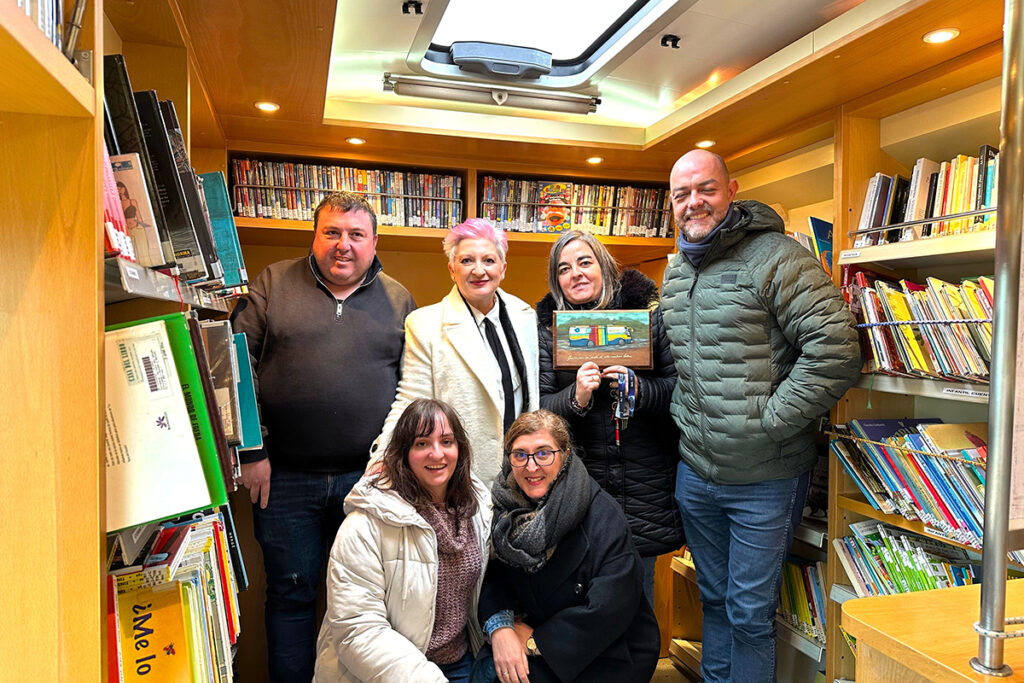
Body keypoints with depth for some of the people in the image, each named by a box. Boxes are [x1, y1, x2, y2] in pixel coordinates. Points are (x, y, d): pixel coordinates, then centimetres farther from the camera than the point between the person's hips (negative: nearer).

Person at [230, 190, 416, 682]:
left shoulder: (398, 299, 7)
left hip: (370, 476, 1)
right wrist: (251, 451, -5)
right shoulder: (274, 284, 3)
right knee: (290, 593, 12)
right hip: (285, 476, -1)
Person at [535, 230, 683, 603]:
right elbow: (537, 410, -1)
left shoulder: (646, 313, -1)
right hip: (580, 486, 1)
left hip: (646, 487, 0)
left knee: (638, 592, 13)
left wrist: (639, 388, -19)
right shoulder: (547, 328, 2)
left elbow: (680, 385, -2)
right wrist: (576, 398, -19)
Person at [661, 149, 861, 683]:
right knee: (714, 598, 22)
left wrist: (767, 420, -19)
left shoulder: (777, 259, -14)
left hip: (764, 478, -6)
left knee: (749, 612, 8)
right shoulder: (675, 273, 10)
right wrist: (682, 413, 9)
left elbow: (836, 350, -21)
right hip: (694, 470, 7)